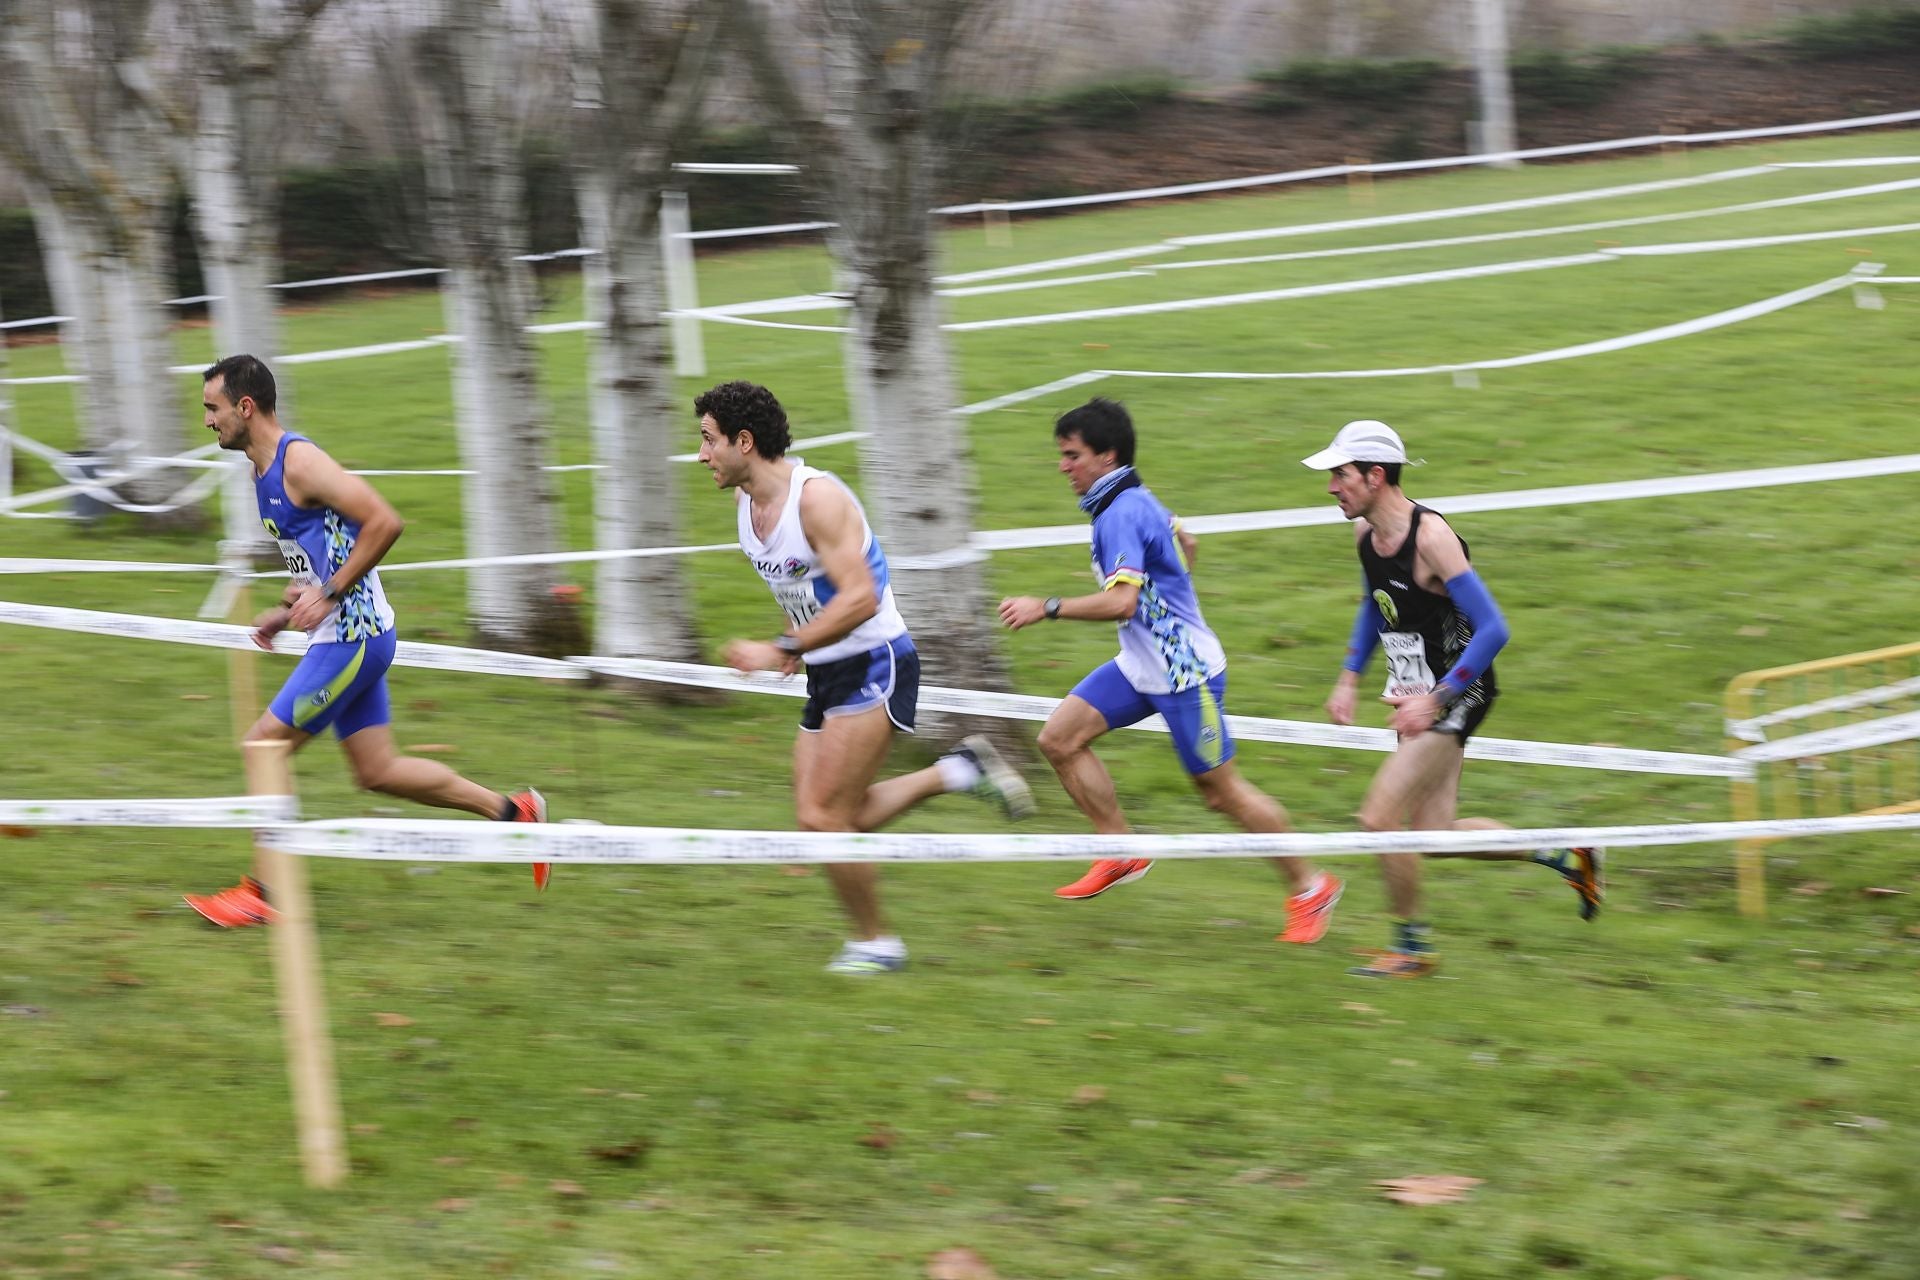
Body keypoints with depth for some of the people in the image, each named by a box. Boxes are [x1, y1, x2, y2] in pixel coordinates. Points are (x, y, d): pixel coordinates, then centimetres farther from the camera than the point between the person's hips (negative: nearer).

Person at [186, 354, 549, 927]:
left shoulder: (300, 462, -16)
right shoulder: (265, 471, 14)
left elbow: (384, 522, -24)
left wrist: (329, 594, -22)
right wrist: (285, 611, 14)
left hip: (353, 638, -10)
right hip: (347, 638, 10)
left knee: (264, 746, -6)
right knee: (377, 771, 11)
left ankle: (262, 892, 2)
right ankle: (512, 812, 19)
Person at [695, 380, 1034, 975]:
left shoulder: (817, 497, -21)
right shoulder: (745, 504, 6)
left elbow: (860, 598, -28)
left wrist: (780, 650, -30)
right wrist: (796, 642, 7)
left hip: (874, 666, -9)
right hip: (827, 677, 9)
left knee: (823, 817, -11)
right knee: (828, 821, 4)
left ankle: (875, 942, 6)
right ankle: (959, 771, 17)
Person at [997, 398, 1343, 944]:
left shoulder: (1122, 514, -22)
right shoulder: (1133, 501, 9)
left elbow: (1122, 600, -33)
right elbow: (1185, 543, 27)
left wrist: (1046, 608, -29)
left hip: (1184, 673, -10)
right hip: (1141, 665, 10)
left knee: (1221, 791, -1)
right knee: (1059, 738, 0)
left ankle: (1310, 888, 13)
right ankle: (1122, 853, 8)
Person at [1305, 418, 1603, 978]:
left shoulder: (1430, 537, -23)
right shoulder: (1364, 533, 3)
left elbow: (1492, 630, -24)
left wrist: (1436, 700, -27)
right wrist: (1348, 679, 12)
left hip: (1457, 696, -9)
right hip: (1421, 696, 9)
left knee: (1379, 818, -13)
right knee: (1432, 835, 9)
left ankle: (1411, 947, 4)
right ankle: (1567, 856, 24)